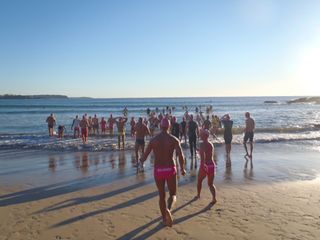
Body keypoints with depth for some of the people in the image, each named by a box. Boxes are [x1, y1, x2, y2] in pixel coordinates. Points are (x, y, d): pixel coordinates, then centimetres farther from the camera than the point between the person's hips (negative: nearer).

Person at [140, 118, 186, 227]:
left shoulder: (153, 140, -1)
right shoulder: (174, 139, -4)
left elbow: (144, 156, -2)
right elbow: (181, 155, -16)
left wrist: (141, 161, 22)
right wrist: (182, 169, -1)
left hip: (158, 170, 1)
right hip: (170, 169, -1)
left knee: (162, 196, 19)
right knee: (173, 195, 14)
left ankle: (164, 219, 27)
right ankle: (168, 210, -16)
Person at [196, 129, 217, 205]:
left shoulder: (202, 144, -15)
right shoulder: (211, 144, 8)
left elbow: (203, 155, -31)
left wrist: (202, 165, -38)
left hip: (205, 166, -5)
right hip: (212, 165, 5)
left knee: (199, 181, 20)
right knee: (210, 183, 12)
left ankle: (198, 195, 37)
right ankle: (214, 198, -5)